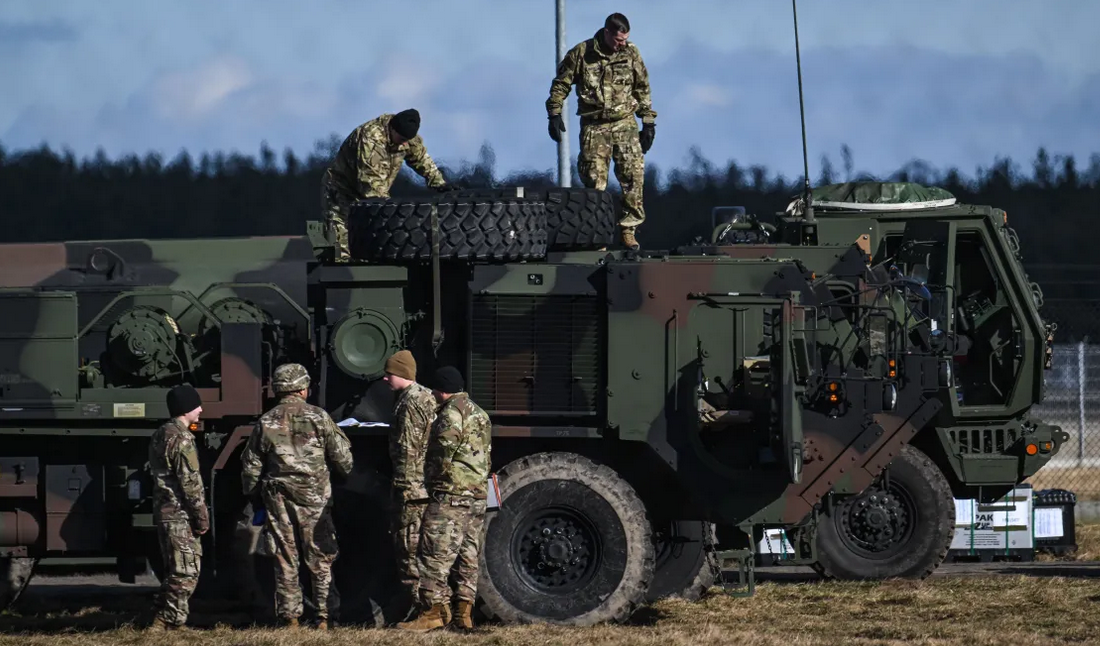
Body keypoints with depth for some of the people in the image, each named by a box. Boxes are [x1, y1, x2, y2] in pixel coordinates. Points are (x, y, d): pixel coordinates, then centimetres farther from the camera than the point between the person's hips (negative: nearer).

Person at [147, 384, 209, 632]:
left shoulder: (160, 435, 16)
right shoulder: (181, 438, -15)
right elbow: (190, 481, -18)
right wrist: (202, 515, -12)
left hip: (164, 512, 10)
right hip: (181, 515, -10)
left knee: (174, 569, 16)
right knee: (186, 571, -7)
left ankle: (163, 620, 18)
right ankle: (171, 621, -9)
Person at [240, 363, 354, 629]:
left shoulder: (266, 422, 0)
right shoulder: (319, 417, -4)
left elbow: (250, 466, 4)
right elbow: (342, 458, -1)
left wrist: (252, 493, 19)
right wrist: (346, 470, 21)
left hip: (279, 499, 1)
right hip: (315, 497, -1)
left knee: (285, 560, 6)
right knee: (320, 560, 6)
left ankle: (290, 617, 6)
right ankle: (324, 616, 5)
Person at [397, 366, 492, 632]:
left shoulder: (452, 413, -11)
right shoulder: (480, 414, 20)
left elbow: (443, 453, -16)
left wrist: (428, 478, -2)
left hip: (452, 493, -10)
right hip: (478, 495, 10)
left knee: (435, 554, -9)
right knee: (468, 556, 9)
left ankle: (434, 611, -12)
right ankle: (464, 614, 9)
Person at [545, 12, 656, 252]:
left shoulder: (631, 53, 3)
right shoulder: (581, 54, -4)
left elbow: (642, 88, 11)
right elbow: (560, 84, 5)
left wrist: (649, 122, 9)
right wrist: (554, 114, -2)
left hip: (624, 123, 1)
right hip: (593, 126, -1)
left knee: (634, 174, -10)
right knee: (594, 180, -4)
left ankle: (629, 229, -4)